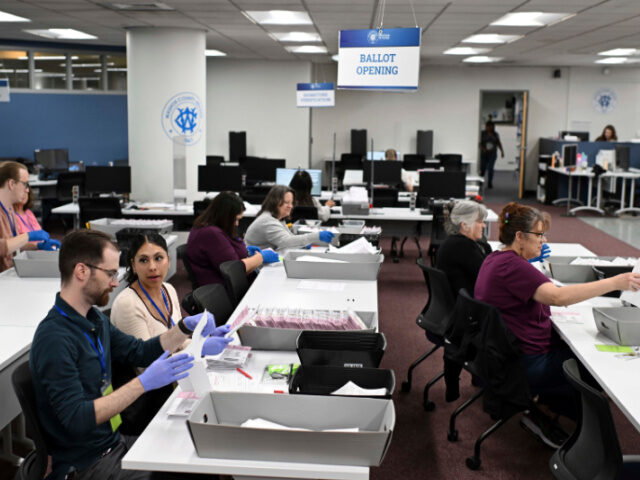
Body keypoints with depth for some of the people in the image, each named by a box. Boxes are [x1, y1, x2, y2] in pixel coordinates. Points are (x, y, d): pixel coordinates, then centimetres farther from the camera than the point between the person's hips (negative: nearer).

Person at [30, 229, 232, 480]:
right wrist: (144, 383, -30)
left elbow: (139, 351, 18)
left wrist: (186, 327, 5)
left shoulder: (94, 318, 7)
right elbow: (76, 419, -27)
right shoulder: (54, 338, -22)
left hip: (114, 441, 8)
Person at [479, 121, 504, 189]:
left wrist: (502, 151, 8)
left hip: (492, 154, 1)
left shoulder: (495, 134, 7)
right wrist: (482, 148, -21)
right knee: (482, 168, -2)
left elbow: (499, 143, 14)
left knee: (490, 169, -7)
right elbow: (479, 143, -5)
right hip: (484, 154, -1)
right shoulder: (482, 133, -1)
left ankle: (490, 183, 3)